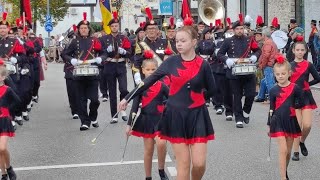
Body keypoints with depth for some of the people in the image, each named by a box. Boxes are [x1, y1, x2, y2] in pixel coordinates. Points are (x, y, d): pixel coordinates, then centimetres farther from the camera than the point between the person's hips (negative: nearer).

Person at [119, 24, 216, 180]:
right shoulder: (171, 62, -1)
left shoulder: (203, 65, -4)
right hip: (175, 115, 1)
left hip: (197, 115, 0)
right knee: (183, 164, 1)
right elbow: (150, 81, 2)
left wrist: (195, 99, 1)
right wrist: (128, 98, 3)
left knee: (199, 164, -4)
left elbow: (211, 90, 8)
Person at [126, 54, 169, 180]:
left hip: (160, 119, -1)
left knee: (161, 143, -23)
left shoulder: (162, 86, -2)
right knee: (148, 150, 6)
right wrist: (129, 124, -4)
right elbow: (135, 106, 0)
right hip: (146, 120, 1)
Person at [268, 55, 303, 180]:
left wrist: (291, 106, -11)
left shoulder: (295, 88, -5)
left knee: (288, 152, 11)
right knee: (283, 150, -10)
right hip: (278, 121, -1)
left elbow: (300, 104, 4)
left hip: (291, 121, 1)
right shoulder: (273, 90, -2)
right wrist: (269, 125, 8)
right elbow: (271, 109, 5)